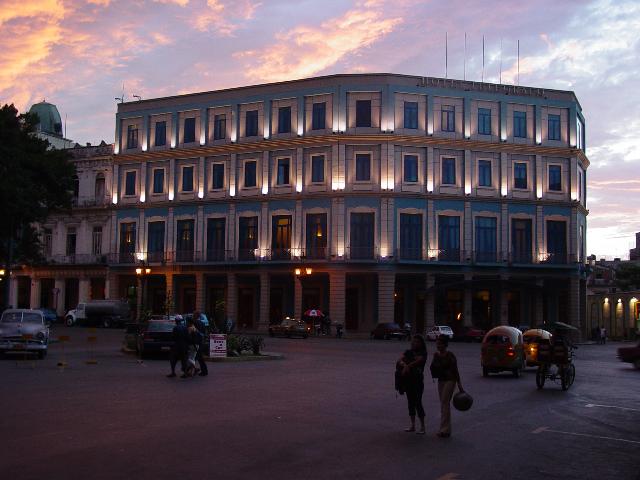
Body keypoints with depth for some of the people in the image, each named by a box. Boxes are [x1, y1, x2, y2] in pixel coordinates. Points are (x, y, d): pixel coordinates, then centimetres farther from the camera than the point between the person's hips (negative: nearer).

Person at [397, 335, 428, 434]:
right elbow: (400, 361, -4)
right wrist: (404, 364, -25)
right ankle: (412, 425, 20)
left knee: (418, 403, -7)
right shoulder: (408, 352, 10)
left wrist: (407, 366, -30)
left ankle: (422, 426, 0)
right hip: (408, 380, 6)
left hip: (418, 380, -5)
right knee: (410, 402, 11)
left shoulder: (423, 353, -4)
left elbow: (418, 361, -23)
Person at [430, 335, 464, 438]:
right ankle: (446, 428, 17)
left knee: (445, 403, -11)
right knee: (443, 404, 10)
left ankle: (444, 429, -10)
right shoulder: (436, 355, 6)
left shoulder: (450, 356, -13)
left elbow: (455, 370, -12)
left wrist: (459, 385, -13)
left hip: (449, 380, -7)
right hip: (441, 380, 7)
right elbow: (433, 368, 17)